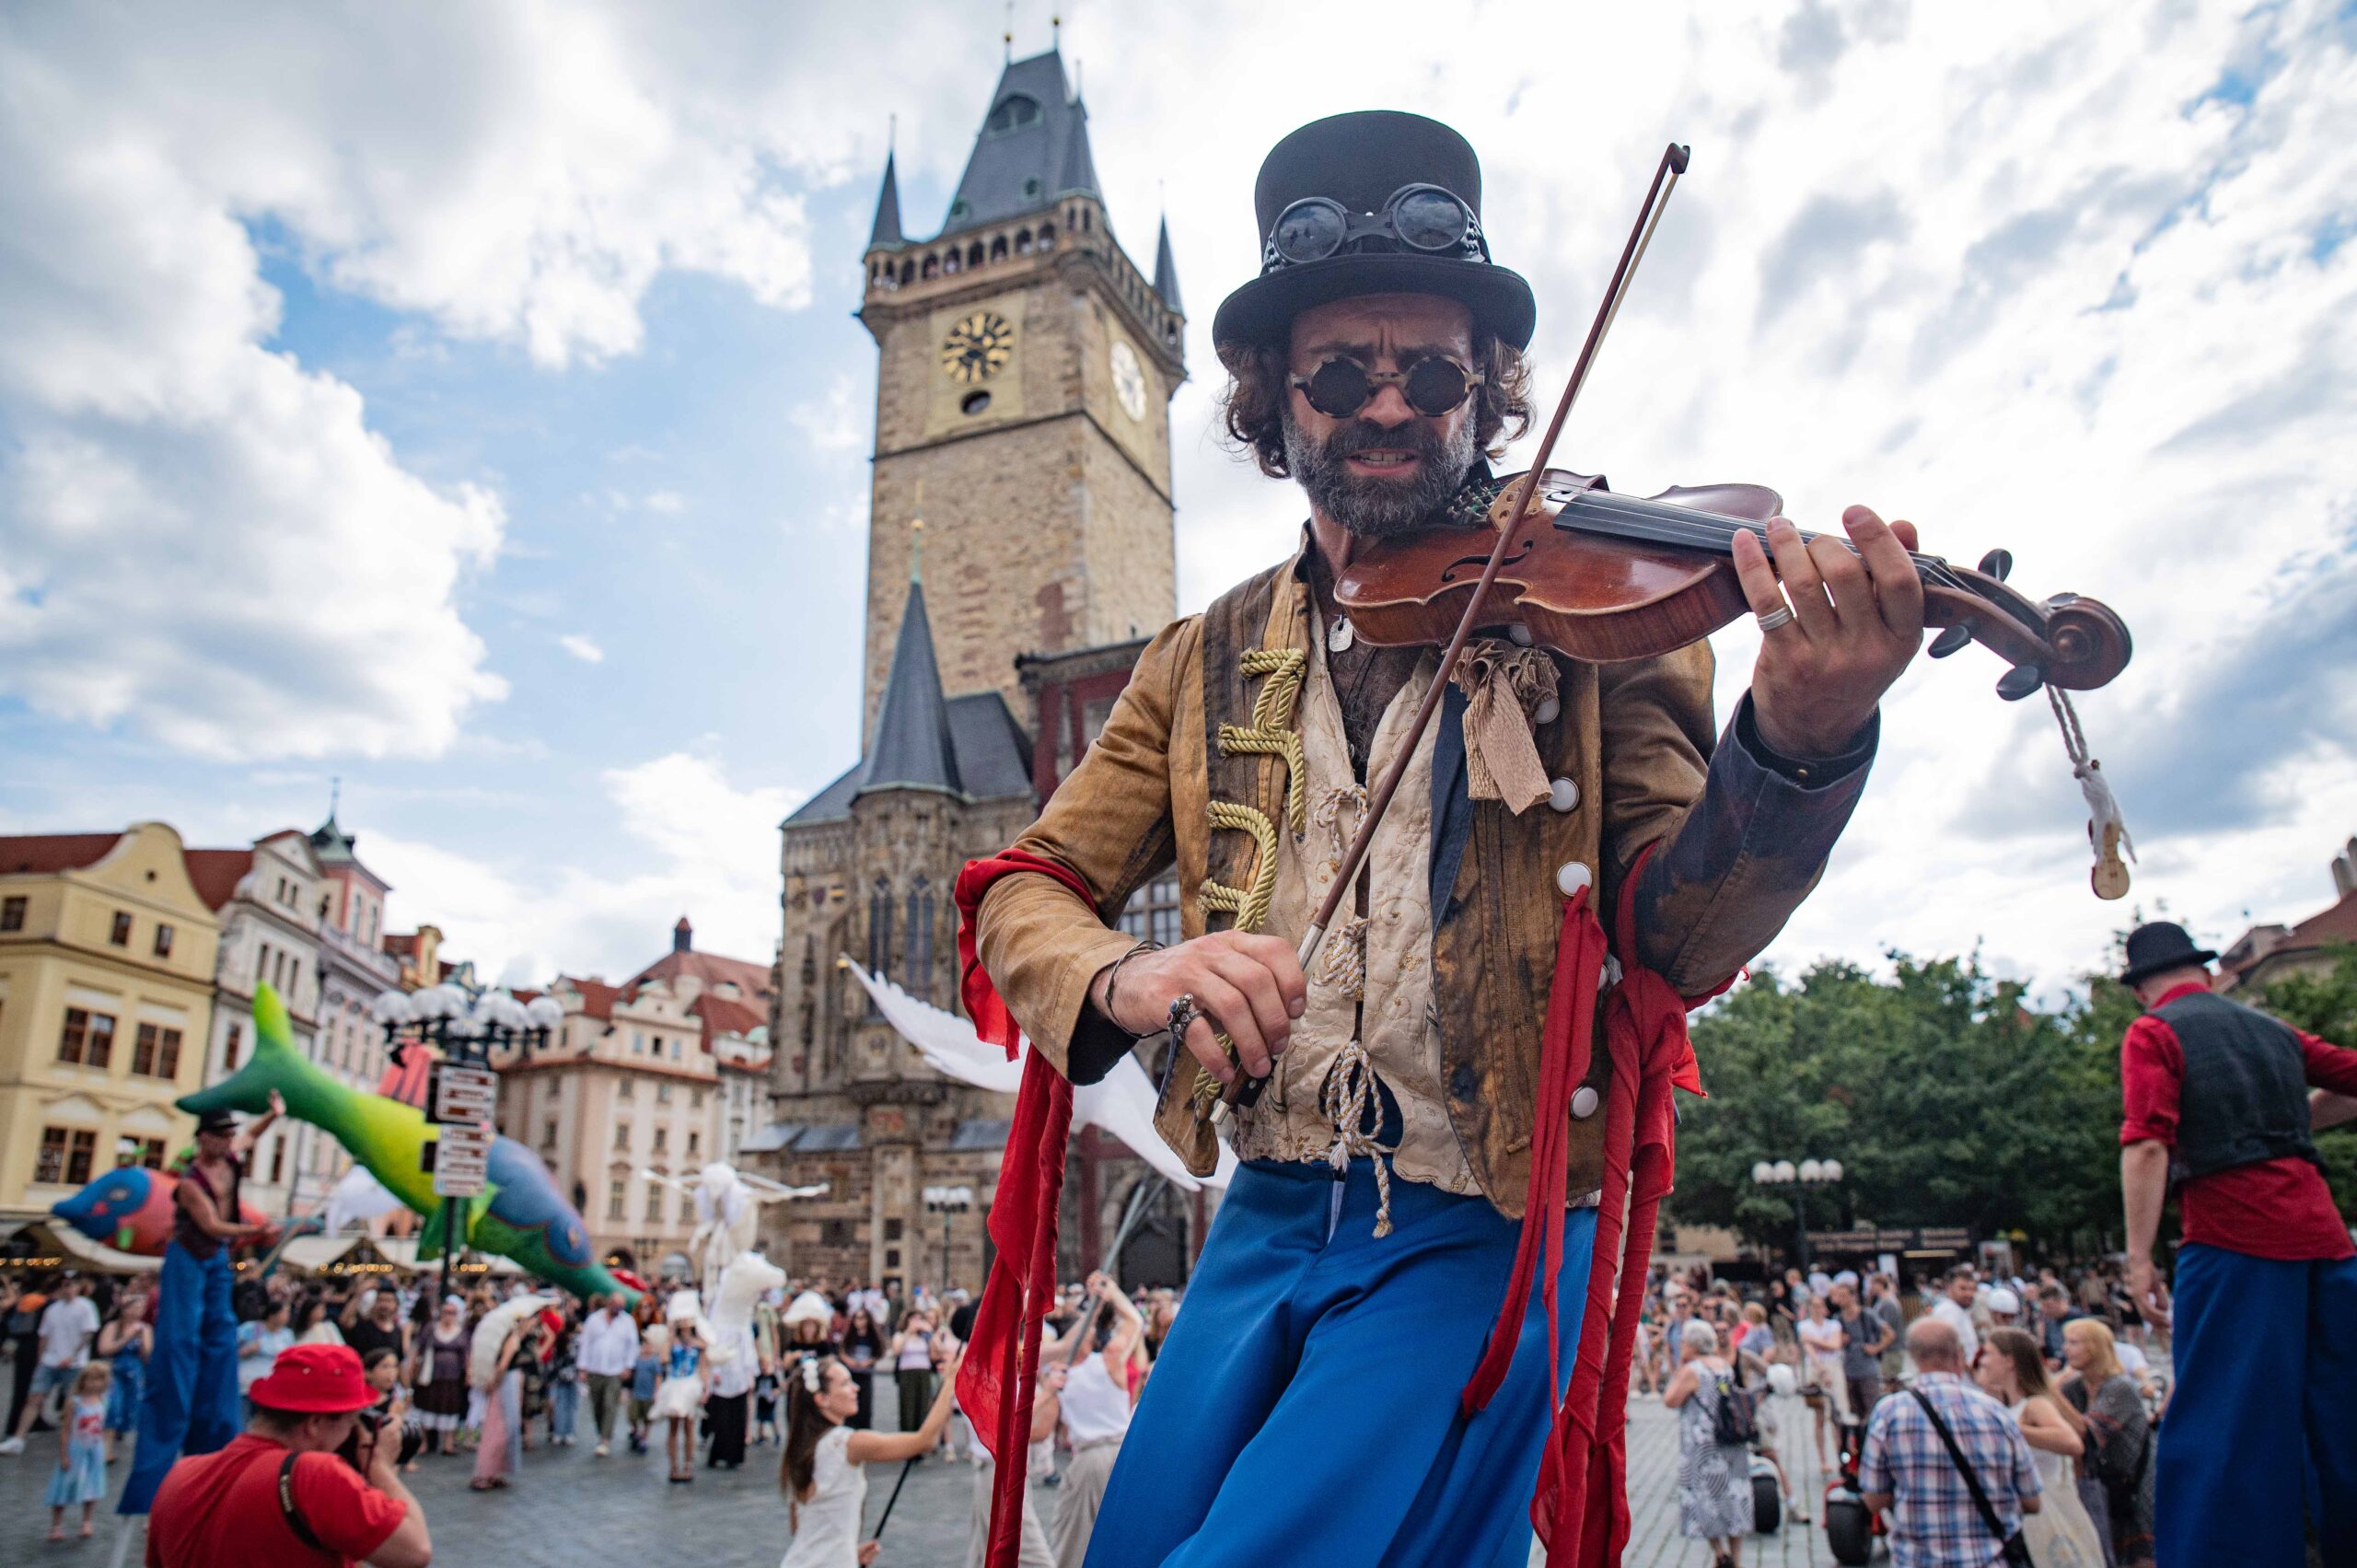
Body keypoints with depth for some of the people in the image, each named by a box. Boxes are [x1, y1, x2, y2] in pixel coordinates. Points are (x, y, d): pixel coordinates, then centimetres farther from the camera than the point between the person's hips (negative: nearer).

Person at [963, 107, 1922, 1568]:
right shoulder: (1211, 664, 7)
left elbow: (1679, 938, -11)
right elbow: (1026, 892, 3)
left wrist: (1798, 742, -32)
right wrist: (1119, 979, -21)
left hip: (1491, 1237, -3)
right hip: (1272, 1224, 4)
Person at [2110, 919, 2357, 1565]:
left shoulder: (2153, 1033, 0)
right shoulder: (2273, 1029, 19)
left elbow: (2147, 1145, -12)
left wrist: (2139, 1258, -13)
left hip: (2234, 1234, -6)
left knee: (2226, 1423, -3)